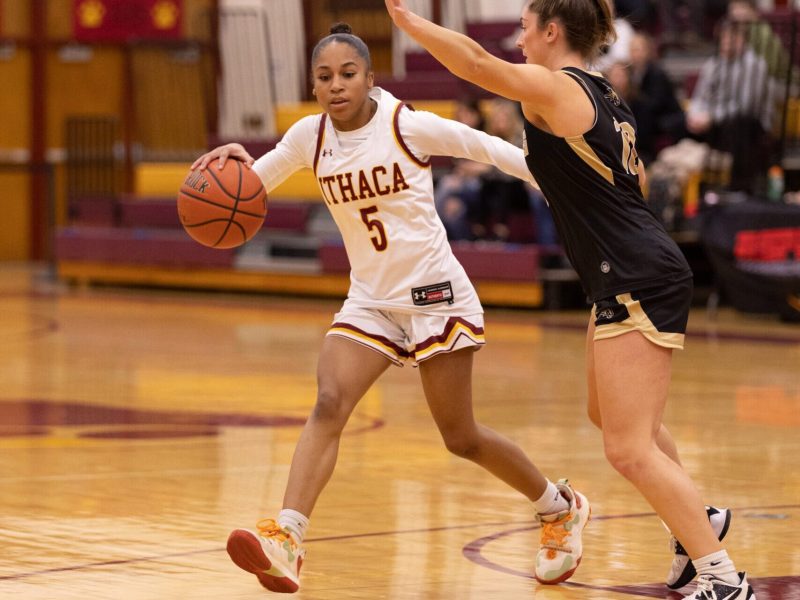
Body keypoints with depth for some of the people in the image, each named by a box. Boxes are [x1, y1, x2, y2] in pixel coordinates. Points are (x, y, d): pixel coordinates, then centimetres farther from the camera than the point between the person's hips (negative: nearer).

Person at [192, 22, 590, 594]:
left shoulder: (409, 126, -14)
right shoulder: (311, 137, -2)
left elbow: (493, 150, -4)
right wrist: (234, 161, -17)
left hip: (435, 294, -4)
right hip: (369, 300, 4)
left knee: (461, 438, 2)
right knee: (328, 404, -20)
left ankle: (561, 509, 26)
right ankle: (286, 540, -31)